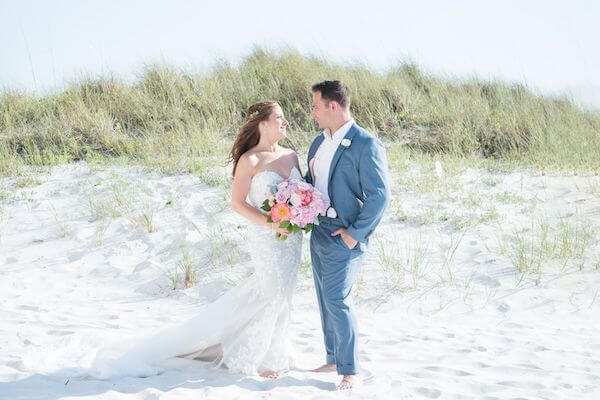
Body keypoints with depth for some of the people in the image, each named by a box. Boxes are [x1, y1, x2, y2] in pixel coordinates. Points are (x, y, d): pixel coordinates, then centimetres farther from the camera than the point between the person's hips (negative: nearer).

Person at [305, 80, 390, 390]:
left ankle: (351, 371, -2)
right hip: (318, 234, 8)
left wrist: (355, 233, -16)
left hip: (343, 237, -8)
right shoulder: (319, 143, 11)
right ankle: (333, 359, 27)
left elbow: (379, 195, -16)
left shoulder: (366, 145, -15)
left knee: (337, 300, -11)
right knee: (326, 300, 14)